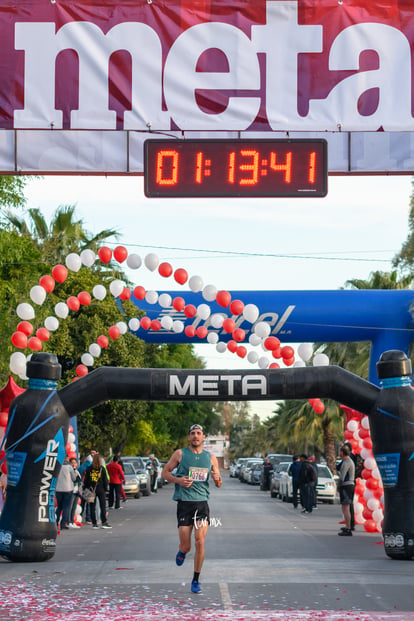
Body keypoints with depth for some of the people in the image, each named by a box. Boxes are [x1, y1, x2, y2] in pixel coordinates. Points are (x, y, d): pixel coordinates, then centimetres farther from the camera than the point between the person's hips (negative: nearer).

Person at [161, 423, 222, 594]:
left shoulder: (211, 458, 11)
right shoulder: (180, 454, 3)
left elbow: (219, 484, 16)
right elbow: (165, 472, 8)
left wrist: (217, 478, -8)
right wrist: (178, 480, -11)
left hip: (202, 503, 1)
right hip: (184, 502, -1)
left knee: (200, 542, -9)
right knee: (186, 546, -1)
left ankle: (196, 580, 5)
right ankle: (182, 552, 38)